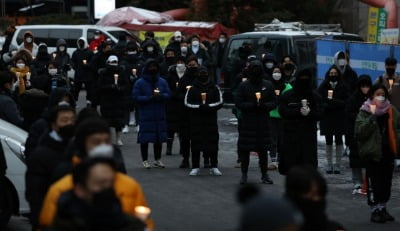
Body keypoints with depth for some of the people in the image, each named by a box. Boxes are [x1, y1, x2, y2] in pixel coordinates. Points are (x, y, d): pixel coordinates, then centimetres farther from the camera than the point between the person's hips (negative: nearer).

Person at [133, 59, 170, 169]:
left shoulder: (162, 82, 9)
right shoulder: (139, 83, -2)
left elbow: (167, 94, 5)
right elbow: (136, 97, -8)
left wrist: (160, 96, -16)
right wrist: (150, 98, -17)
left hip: (160, 115, 4)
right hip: (145, 115, -4)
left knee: (159, 138, 7)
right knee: (145, 139, -4)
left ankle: (158, 159, 18)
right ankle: (145, 160, 4)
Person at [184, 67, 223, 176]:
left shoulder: (214, 88, 6)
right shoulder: (192, 88, 4)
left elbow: (220, 102, 3)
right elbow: (187, 103, 0)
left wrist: (208, 106, -12)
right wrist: (199, 106, -13)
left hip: (211, 120, 1)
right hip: (196, 120, 0)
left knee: (213, 142, -1)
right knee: (196, 143, -1)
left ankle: (214, 167, 5)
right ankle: (195, 167, 5)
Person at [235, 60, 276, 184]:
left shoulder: (268, 85, 5)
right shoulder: (244, 86, -1)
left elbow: (274, 103, 5)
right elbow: (238, 103, -5)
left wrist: (264, 105, -15)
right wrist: (252, 105, -18)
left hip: (263, 122, 2)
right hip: (247, 122, -1)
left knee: (263, 149, 6)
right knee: (245, 149, 1)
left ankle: (264, 174, 15)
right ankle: (244, 174, 11)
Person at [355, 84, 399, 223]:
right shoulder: (365, 112, -5)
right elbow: (359, 132, -16)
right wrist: (372, 117, -22)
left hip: (388, 151, 4)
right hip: (373, 152, -4)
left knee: (387, 182, 10)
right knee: (374, 183, -1)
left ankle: (382, 209, 24)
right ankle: (375, 211, 9)